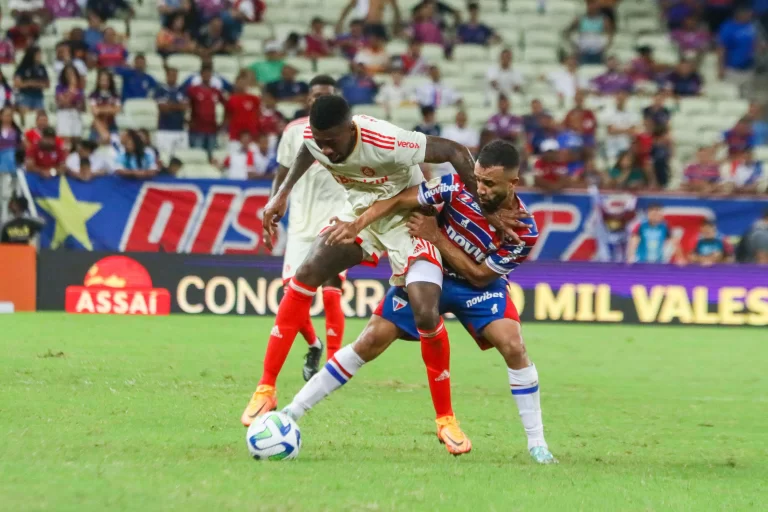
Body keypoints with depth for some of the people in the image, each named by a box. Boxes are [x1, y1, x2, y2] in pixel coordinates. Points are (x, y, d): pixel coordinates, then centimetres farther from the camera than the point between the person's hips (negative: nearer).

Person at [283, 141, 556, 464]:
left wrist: (436, 237, -25)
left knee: (512, 346, -25)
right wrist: (357, 224, -32)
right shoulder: (458, 188, -26)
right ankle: (293, 411, 2)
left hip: (479, 286, -1)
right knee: (371, 342, -7)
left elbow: (479, 276, -19)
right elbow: (402, 199, -19)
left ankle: (536, 443, -12)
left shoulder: (523, 232, -28)